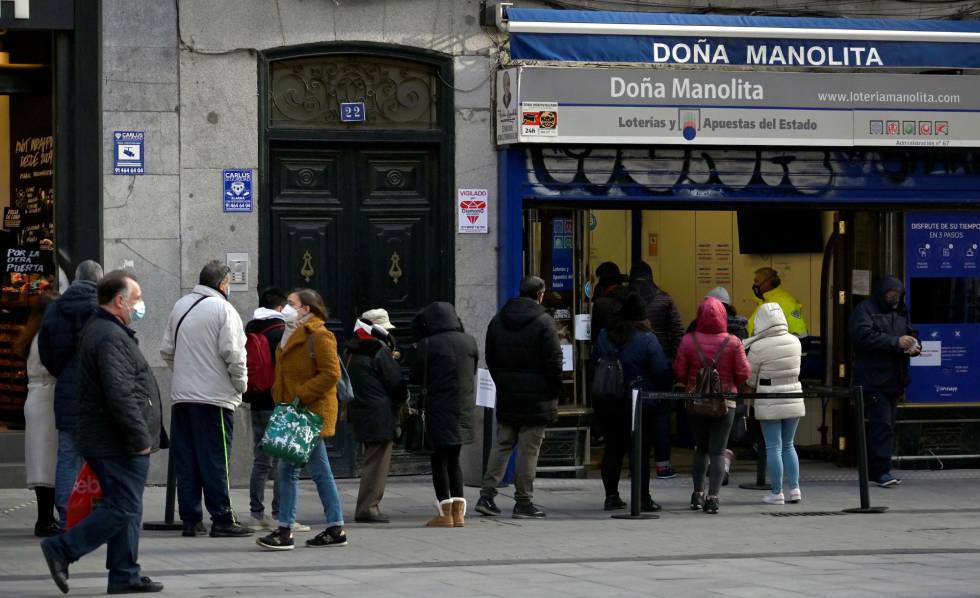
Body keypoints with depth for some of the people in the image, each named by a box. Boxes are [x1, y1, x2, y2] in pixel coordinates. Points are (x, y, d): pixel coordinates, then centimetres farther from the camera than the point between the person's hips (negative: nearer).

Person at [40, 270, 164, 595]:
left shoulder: (101, 331, 18)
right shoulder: (111, 338, -18)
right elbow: (120, 394, -25)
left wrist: (142, 435, 24)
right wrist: (140, 437, -21)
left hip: (109, 443, 11)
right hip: (119, 445, -11)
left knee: (125, 508, 12)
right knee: (122, 510, -8)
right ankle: (62, 549, -7)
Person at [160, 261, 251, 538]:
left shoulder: (180, 306, 12)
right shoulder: (222, 309, -9)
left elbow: (166, 350, 16)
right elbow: (233, 353, -15)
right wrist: (241, 384, -2)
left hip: (181, 396, 6)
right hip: (215, 396, -6)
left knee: (186, 461, 8)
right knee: (216, 460, -3)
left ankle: (190, 519, 10)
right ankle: (222, 519, -2)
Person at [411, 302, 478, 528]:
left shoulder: (428, 345, -11)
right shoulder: (469, 342, 2)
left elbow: (417, 377, -4)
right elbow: (473, 372, 11)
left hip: (439, 407, -5)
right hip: (464, 407, 5)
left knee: (439, 460, 3)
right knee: (454, 459, 15)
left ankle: (445, 514, 1)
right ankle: (459, 512, 9)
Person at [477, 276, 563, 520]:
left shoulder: (498, 320, 9)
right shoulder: (543, 321, -10)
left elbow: (490, 358, 13)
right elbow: (553, 360, -12)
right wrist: (554, 392, -1)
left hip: (506, 396, 5)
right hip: (535, 398, -5)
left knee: (502, 445, 12)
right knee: (529, 449, -1)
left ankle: (487, 495, 3)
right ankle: (524, 502, 0)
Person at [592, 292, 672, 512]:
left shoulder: (604, 337, 5)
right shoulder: (647, 339, -10)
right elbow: (661, 372, -10)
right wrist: (662, 394, 4)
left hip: (608, 403, 4)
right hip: (638, 402, -4)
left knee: (613, 448, 11)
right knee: (641, 450, -1)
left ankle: (611, 495, 11)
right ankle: (644, 498, 0)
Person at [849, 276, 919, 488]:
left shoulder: (900, 313, 19)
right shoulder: (865, 310, -6)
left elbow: (911, 334, 28)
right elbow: (863, 336, -20)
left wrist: (914, 346, 3)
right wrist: (896, 342, -22)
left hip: (893, 381, 8)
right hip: (873, 380, -8)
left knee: (887, 425, 9)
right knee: (883, 424, -14)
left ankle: (874, 470, 14)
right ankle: (881, 471, -13)